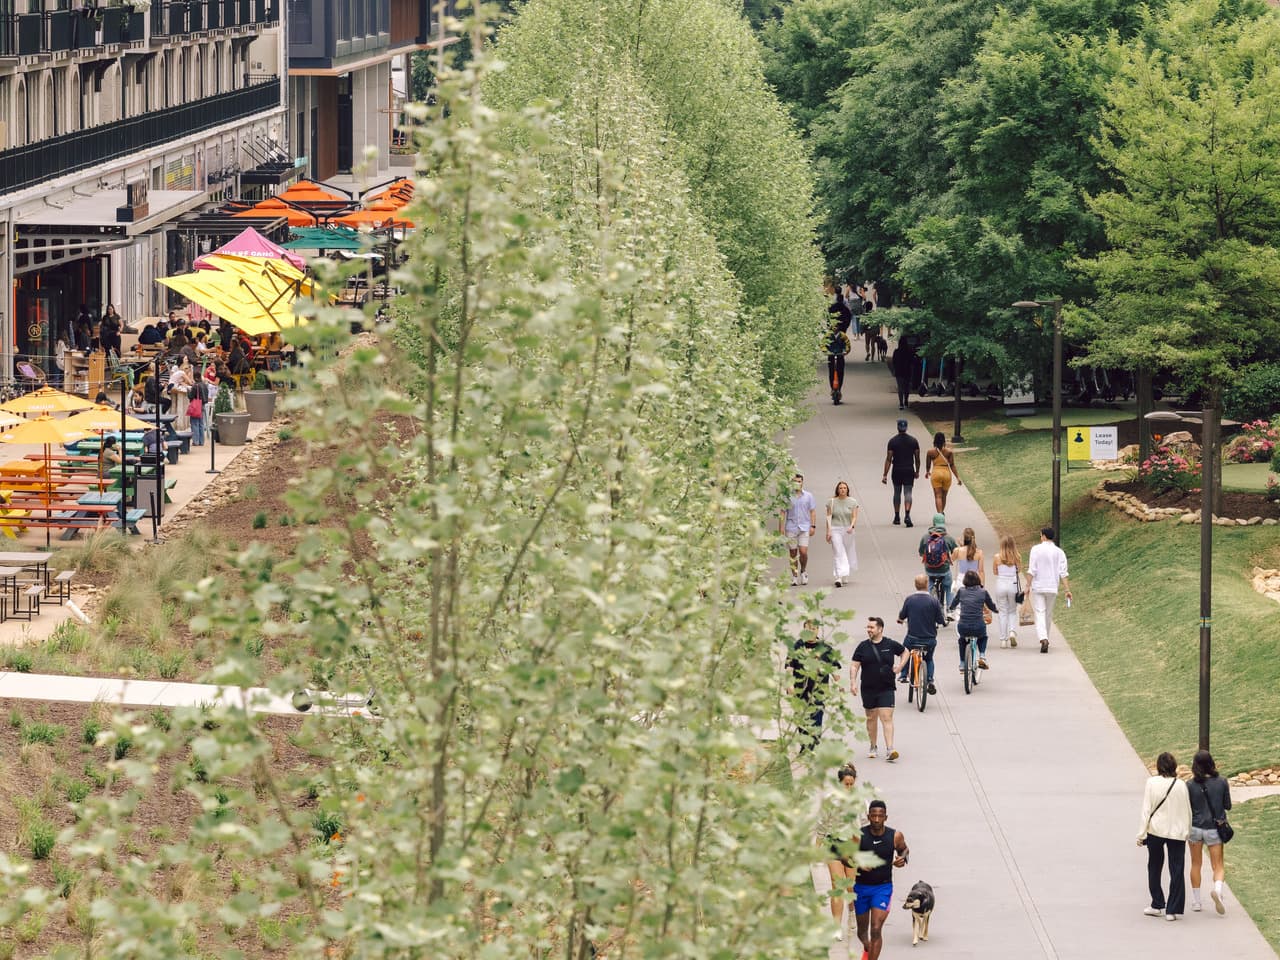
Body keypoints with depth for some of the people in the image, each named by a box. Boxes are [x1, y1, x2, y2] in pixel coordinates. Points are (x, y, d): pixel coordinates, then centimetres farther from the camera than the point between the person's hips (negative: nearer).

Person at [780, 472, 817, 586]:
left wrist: (813, 526, -2)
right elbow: (783, 513, 4)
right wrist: (781, 527, -4)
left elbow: (812, 512, 7)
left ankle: (803, 571, 14)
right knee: (793, 553, 2)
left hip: (804, 527, 0)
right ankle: (795, 577, 10)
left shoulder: (808, 496, 6)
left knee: (803, 552, -11)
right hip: (791, 528, 0)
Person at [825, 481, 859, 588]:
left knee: (847, 552, 12)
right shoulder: (832, 502, 1)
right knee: (838, 553, -11)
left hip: (848, 531, 2)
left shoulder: (852, 502, 2)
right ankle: (839, 577, -17)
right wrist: (828, 531, -7)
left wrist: (851, 527, -20)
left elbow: (854, 517, -1)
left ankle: (845, 576, 30)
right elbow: (829, 517, 1)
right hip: (835, 530, -2)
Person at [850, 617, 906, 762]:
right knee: (871, 718, 12)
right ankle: (873, 747, 28)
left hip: (886, 689, -2)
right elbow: (854, 666, 2)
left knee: (887, 718, -12)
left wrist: (900, 666, 3)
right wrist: (853, 683, -10)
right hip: (868, 689, 2)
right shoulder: (863, 647, 1)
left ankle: (889, 750, -18)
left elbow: (905, 652, 18)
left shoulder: (891, 645, 0)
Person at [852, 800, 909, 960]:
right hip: (861, 886, 1)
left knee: (876, 930, -15)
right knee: (862, 930, 17)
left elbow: (904, 849, 11)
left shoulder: (895, 836, -11)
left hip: (883, 887, -1)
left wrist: (903, 859, -12)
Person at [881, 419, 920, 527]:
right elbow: (917, 458, 3)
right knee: (908, 493, -1)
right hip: (909, 470, 1)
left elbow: (889, 459, -8)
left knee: (897, 493, 14)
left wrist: (885, 474, -6)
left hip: (897, 470, -1)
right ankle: (907, 515, -20)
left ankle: (896, 517, 19)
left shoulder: (892, 441, -6)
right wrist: (917, 471, 16)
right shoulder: (913, 440, 0)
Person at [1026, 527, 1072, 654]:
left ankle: (1043, 639, -23)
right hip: (1052, 588, 3)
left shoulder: (1036, 549, -5)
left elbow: (1031, 570, -10)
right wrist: (1068, 590, -3)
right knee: (1048, 614, 17)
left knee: (1040, 614, -4)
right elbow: (1063, 573, -3)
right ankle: (1045, 639, 27)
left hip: (1038, 587, -3)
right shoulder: (1059, 552, 3)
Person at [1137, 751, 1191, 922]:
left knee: (1154, 869, 17)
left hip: (1155, 831, 0)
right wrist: (1188, 831, 16)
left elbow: (1146, 810, -7)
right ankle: (1173, 910, 3)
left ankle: (1157, 906, 21)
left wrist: (1142, 834, -1)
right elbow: (1187, 811, 3)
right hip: (1177, 831, 0)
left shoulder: (1151, 783, -9)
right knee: (1176, 871, 5)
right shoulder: (1181, 785, -6)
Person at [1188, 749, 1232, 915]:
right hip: (1214, 828, 0)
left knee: (1196, 864, 17)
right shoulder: (1221, 782, -9)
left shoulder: (1191, 785, -10)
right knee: (1218, 866, 5)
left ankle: (1196, 901, 21)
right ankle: (1217, 888, -27)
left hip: (1195, 828, 0)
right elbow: (1228, 806, 1)